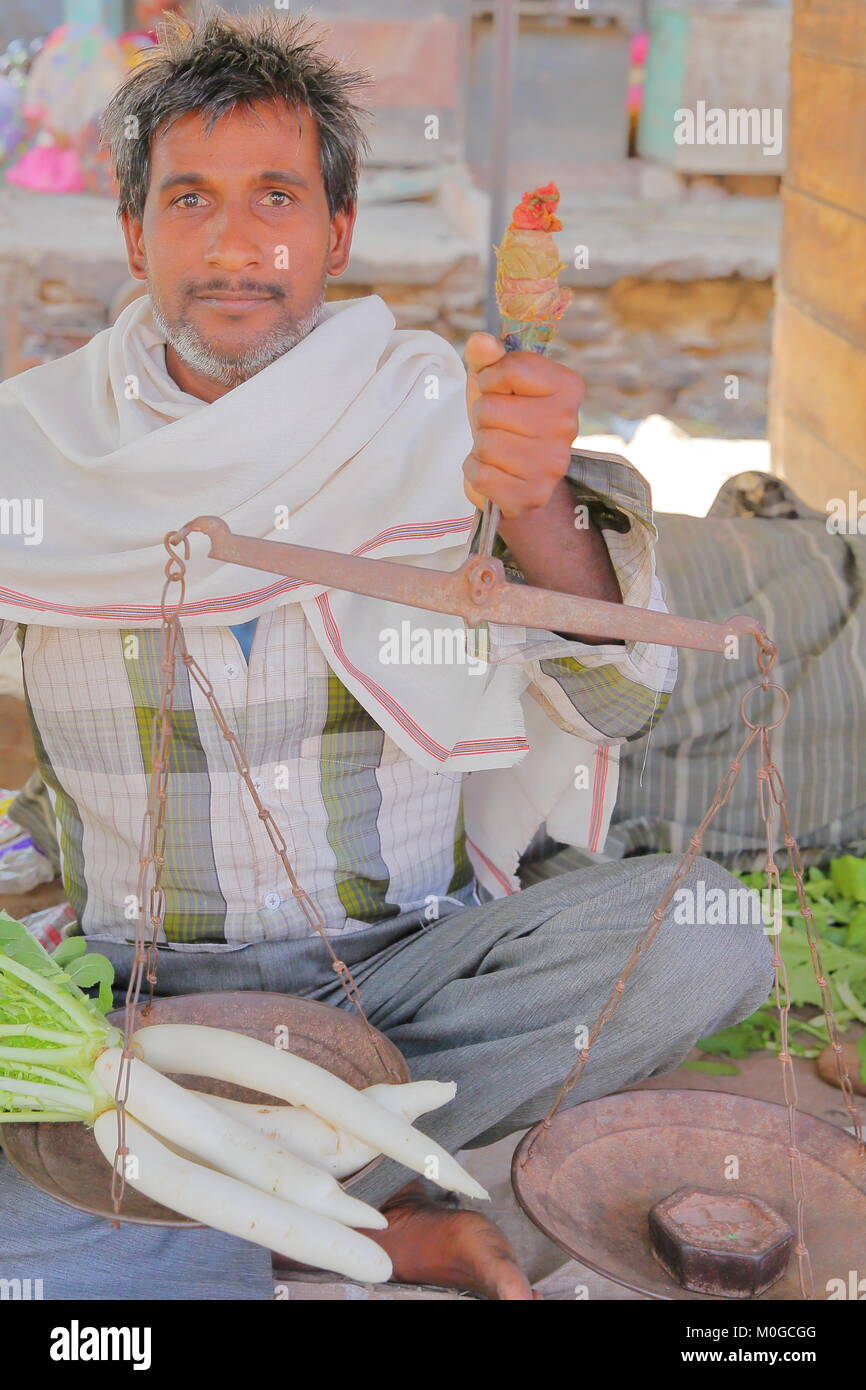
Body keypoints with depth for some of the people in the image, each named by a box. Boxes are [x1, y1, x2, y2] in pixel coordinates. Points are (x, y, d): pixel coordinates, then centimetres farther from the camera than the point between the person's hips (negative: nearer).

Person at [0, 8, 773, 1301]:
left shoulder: (438, 408, -2)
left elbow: (615, 700, -12)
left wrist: (534, 509, -33)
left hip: (411, 965, 1)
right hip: (135, 989, 0)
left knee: (704, 930, -24)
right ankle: (384, 1234, -11)